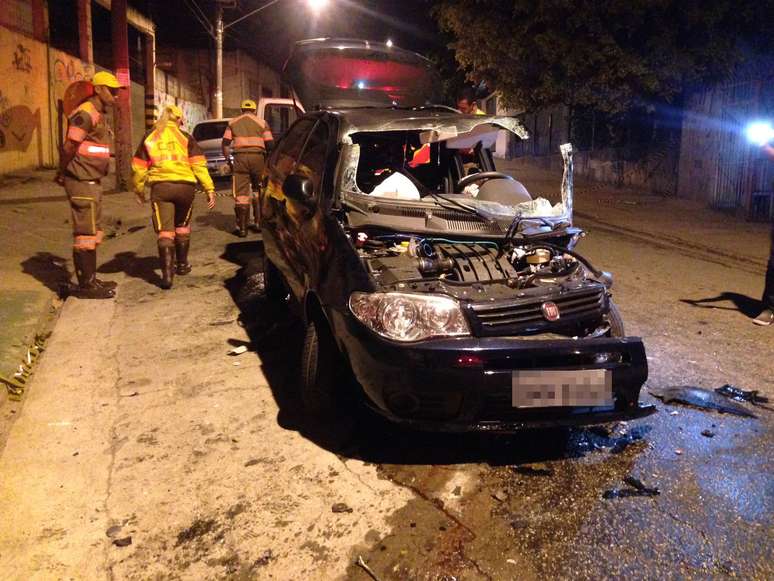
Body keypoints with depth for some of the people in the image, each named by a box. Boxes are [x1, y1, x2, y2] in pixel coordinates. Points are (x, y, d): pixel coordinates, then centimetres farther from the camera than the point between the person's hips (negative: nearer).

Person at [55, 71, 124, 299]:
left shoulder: (98, 115, 18)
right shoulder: (86, 113, -14)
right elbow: (69, 147, -17)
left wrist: (64, 173, 13)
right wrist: (63, 173, -5)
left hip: (92, 182, 10)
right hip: (82, 182, -10)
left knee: (94, 233, 15)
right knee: (85, 234, -6)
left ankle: (91, 279, 24)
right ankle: (86, 285, -1)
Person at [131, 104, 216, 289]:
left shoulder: (149, 137, 14)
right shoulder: (185, 137, 10)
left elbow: (138, 167, 15)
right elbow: (198, 164, 2)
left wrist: (138, 190, 26)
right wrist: (209, 189, 0)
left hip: (160, 186, 0)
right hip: (185, 186, 0)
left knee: (165, 231, -3)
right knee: (182, 227, 22)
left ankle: (167, 274, -13)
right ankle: (182, 265, 32)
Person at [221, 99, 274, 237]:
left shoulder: (233, 123, 15)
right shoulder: (261, 123, 12)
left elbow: (225, 143, 9)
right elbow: (270, 144, 5)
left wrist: (228, 159, 17)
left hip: (240, 158, 0)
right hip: (257, 157, 0)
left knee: (241, 193, 0)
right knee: (258, 191, 16)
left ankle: (242, 228, 0)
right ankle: (258, 222, 18)